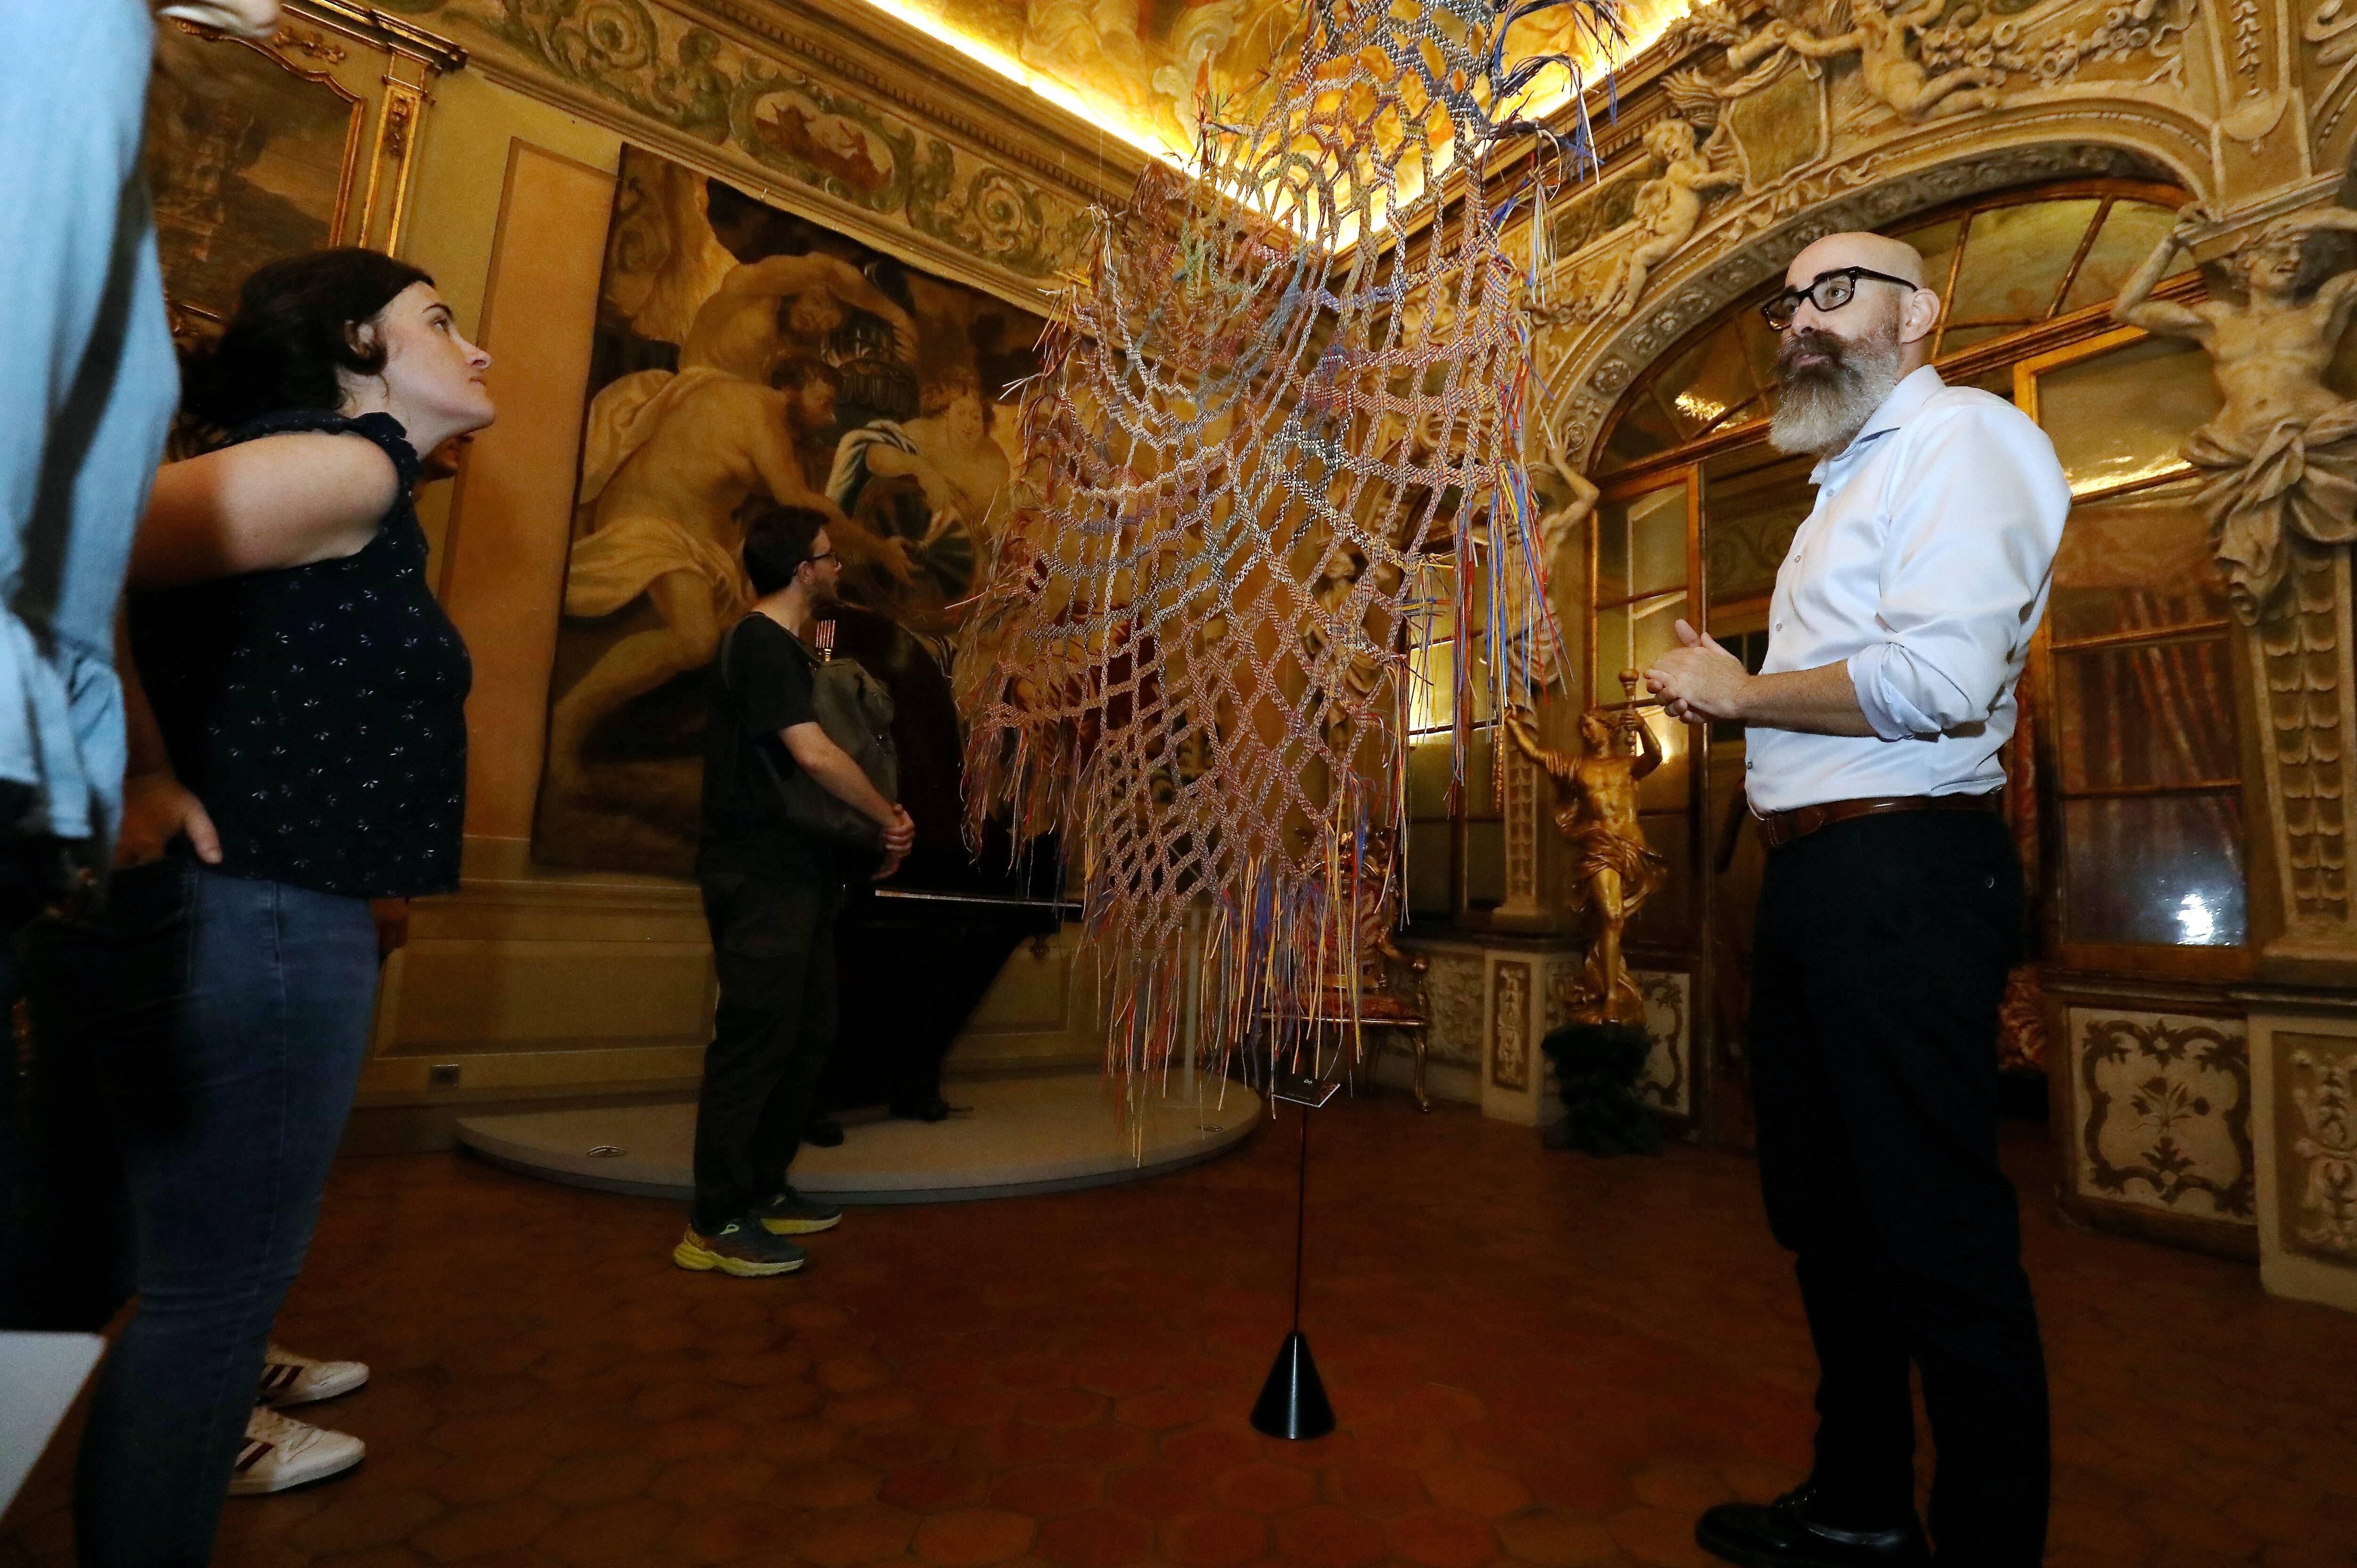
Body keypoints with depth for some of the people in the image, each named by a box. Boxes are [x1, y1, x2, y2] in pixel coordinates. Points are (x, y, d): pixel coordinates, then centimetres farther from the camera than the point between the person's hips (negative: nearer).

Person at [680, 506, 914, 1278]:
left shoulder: (781, 647, 18)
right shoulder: (760, 644, -13)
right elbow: (814, 754, -23)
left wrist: (875, 821, 6)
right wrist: (892, 819, -11)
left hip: (792, 873, 10)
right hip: (760, 879, -10)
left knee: (808, 1036, 14)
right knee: (754, 1042, -5)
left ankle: (763, 1191, 26)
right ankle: (715, 1225, 7)